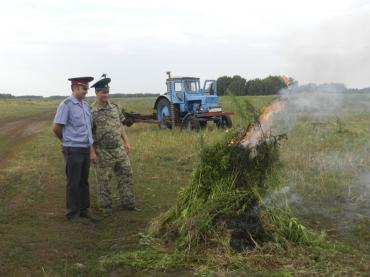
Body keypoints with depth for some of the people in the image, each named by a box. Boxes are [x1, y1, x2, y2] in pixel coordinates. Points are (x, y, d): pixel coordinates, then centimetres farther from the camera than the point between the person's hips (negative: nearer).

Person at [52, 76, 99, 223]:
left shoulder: (85, 105, 11)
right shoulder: (66, 104, -11)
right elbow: (56, 128, -9)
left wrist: (92, 151, 15)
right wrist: (68, 141, 7)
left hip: (85, 149, 7)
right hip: (73, 150, -7)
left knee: (84, 182, 13)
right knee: (73, 183, 2)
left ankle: (84, 211, 23)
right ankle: (73, 214, 12)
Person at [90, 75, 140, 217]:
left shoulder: (115, 107, 7)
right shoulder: (91, 112, -12)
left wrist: (126, 142, 10)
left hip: (119, 150, 6)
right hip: (103, 153, -6)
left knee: (126, 175, 9)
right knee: (103, 181, 5)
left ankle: (128, 203, 20)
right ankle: (105, 207, 18)